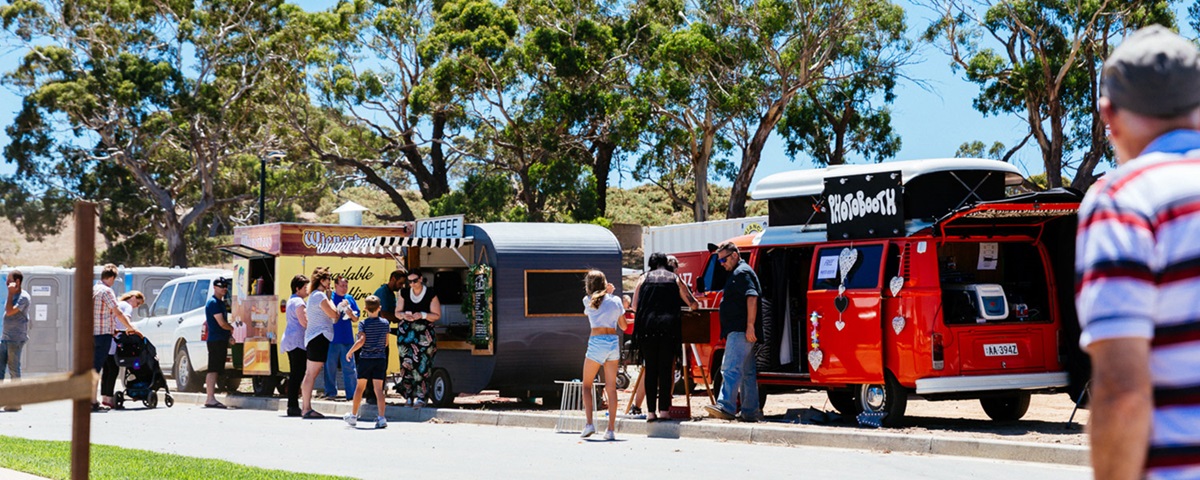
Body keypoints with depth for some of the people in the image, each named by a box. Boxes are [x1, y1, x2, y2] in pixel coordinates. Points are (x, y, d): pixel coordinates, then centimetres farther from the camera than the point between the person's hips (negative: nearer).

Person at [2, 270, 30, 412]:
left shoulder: (23, 297, -11)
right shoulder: (13, 295, 17)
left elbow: (10, 312, -21)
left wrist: (10, 294, -16)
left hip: (16, 339, -9)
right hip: (5, 337, 9)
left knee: (13, 369, -5)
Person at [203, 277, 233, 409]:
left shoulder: (220, 302, 19)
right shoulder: (213, 303, -12)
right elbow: (222, 323, -17)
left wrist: (229, 336, 12)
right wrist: (232, 329, 0)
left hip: (221, 340, 10)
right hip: (215, 340, -10)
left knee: (215, 370, 10)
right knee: (213, 370, -11)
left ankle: (210, 399, 12)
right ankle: (210, 399, -13)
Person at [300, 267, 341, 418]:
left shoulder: (314, 295, 19)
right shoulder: (320, 295, -12)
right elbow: (333, 314, -14)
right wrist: (330, 298, -2)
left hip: (312, 337, 11)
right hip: (319, 336, -11)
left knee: (310, 374, 11)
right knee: (311, 374, -11)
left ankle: (306, 407, 13)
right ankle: (307, 409, -12)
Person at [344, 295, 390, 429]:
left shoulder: (363, 324, -7)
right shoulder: (385, 323, 3)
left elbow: (361, 340, -18)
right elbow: (386, 343, 9)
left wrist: (350, 351, -6)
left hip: (365, 359, -2)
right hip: (381, 359, 2)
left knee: (360, 387, 10)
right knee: (378, 389, -2)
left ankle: (353, 415, 22)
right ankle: (381, 417, -14)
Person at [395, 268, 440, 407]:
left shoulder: (430, 295, -2)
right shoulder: (404, 293, 8)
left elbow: (437, 315, -1)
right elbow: (397, 312, 13)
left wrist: (422, 315, -17)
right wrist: (404, 315, -10)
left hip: (424, 333, -3)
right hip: (406, 332, 3)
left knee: (422, 365, -10)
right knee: (407, 364, -5)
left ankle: (421, 397, -6)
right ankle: (409, 396, 1)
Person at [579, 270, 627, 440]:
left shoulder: (588, 300, 2)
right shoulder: (616, 300, 8)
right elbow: (623, 326, 15)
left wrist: (605, 292, 22)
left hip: (597, 342, -3)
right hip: (614, 341, 3)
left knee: (587, 385, 9)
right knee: (611, 388, 5)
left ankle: (589, 423, -6)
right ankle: (611, 429, 2)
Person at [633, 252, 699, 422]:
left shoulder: (645, 278, 11)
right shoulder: (675, 279, 11)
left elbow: (635, 306, 12)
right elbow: (692, 303, 13)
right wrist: (695, 302, 36)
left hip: (648, 327, 0)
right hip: (669, 328, 0)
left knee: (650, 370, 4)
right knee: (666, 369, 3)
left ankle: (650, 411, 0)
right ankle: (664, 409, 0)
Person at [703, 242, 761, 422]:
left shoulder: (742, 273, -9)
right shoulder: (737, 274, 23)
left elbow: (752, 298, -20)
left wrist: (750, 326, -25)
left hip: (740, 331, -11)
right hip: (738, 331, 11)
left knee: (730, 368, -18)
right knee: (747, 373, 11)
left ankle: (725, 406, -27)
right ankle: (750, 412, 13)